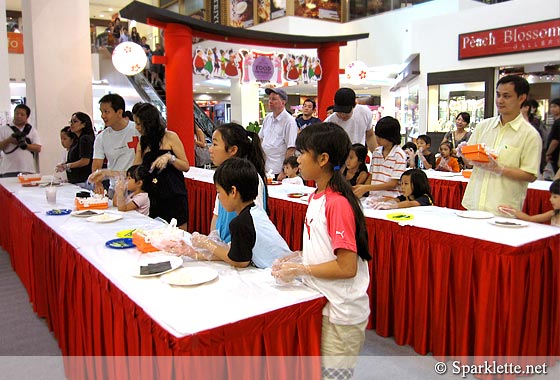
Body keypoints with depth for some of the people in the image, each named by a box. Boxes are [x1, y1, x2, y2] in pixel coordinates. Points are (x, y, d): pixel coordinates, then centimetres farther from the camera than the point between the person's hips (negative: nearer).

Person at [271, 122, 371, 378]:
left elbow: (346, 267, -24)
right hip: (321, 304, 9)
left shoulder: (337, 203, -23)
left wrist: (300, 269, -18)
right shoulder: (317, 196, 5)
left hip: (341, 314, -9)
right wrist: (298, 256, 2)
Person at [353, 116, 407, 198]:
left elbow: (393, 184, -8)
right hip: (373, 198, 4)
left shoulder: (399, 155, -5)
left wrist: (367, 188, -12)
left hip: (390, 199, -4)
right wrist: (362, 189, -2)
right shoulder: (376, 152, 12)